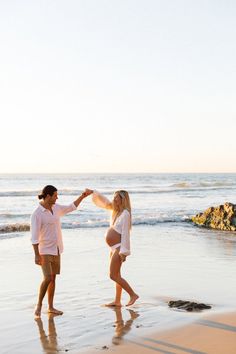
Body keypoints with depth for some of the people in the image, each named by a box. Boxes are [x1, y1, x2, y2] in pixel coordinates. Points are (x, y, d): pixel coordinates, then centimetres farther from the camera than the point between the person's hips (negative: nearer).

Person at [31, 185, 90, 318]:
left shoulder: (56, 208, 5)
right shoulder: (37, 214, -16)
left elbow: (71, 207, 24)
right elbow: (34, 237, -19)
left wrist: (83, 196, 21)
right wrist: (37, 255, -23)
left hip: (56, 250, 7)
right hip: (45, 251, -7)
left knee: (53, 278, 9)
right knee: (48, 278, -14)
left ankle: (51, 307, 17)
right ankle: (39, 305, 4)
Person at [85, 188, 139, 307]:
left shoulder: (125, 214, -17)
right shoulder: (115, 209, 7)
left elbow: (125, 233, -20)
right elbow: (104, 201, 22)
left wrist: (124, 252, -22)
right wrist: (92, 192, 16)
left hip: (118, 248, -9)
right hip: (114, 248, 9)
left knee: (113, 276, -9)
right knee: (116, 275, 13)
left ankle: (133, 294, -3)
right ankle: (117, 301, 19)